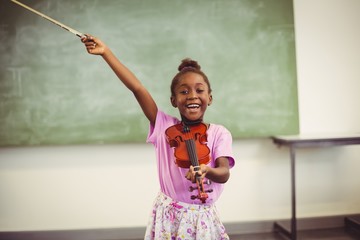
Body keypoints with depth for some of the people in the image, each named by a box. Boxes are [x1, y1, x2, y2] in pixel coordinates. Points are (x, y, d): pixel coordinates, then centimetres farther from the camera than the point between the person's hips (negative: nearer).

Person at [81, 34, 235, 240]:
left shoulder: (219, 134, -6)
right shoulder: (164, 126, -4)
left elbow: (224, 173, -19)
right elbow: (137, 88, -8)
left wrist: (206, 172, -41)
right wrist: (106, 51, -11)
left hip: (202, 219, 0)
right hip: (168, 218, 1)